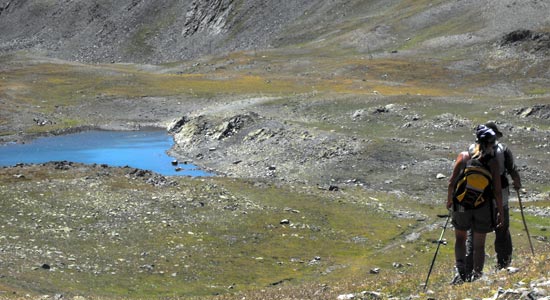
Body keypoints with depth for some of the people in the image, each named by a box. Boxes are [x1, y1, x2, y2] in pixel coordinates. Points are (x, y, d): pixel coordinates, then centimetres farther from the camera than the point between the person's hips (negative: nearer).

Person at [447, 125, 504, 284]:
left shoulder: (463, 156, -3)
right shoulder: (493, 162, -6)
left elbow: (452, 182, -2)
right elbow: (497, 191, -6)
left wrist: (449, 200, 14)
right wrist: (500, 211, 4)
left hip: (462, 205, 1)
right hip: (483, 207, -1)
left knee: (460, 238, 20)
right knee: (479, 245, 13)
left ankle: (460, 271, 4)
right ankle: (476, 275, 16)